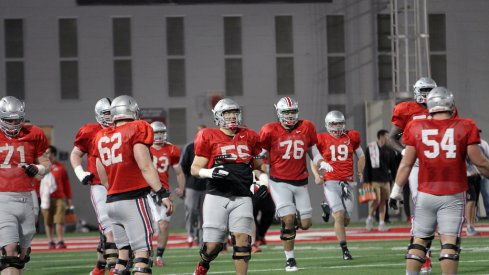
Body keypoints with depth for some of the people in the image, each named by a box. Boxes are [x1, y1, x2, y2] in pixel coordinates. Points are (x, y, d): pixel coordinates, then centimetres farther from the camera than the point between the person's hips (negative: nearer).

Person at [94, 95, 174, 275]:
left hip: (112, 201, 7)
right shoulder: (137, 130, -5)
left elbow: (104, 179, 16)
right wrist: (162, 194, -15)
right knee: (142, 253, -9)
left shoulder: (102, 138, 13)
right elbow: (145, 167, -14)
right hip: (133, 200, -7)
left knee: (124, 253, 13)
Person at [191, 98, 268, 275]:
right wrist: (210, 172, -17)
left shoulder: (249, 137, 14)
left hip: (242, 197, 3)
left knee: (242, 238, -11)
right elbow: (195, 168, 3)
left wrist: (264, 181, 9)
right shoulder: (209, 137, 2)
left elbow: (258, 165, 26)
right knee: (212, 245, -2)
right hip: (217, 196, -3)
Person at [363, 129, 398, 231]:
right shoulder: (370, 149, -3)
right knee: (376, 200, -11)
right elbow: (366, 166, -5)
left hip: (386, 180, 5)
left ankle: (382, 223, 10)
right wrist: (367, 181, -10)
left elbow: (393, 166, 14)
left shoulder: (389, 150, 9)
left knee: (383, 201, 5)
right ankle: (370, 218, 11)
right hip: (374, 180, -5)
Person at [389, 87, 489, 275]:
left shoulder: (417, 128, 0)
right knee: (450, 242, -3)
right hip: (453, 195, -2)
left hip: (426, 194, 2)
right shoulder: (464, 128, -4)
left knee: (419, 240, 10)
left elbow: (406, 163, 3)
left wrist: (396, 190, 11)